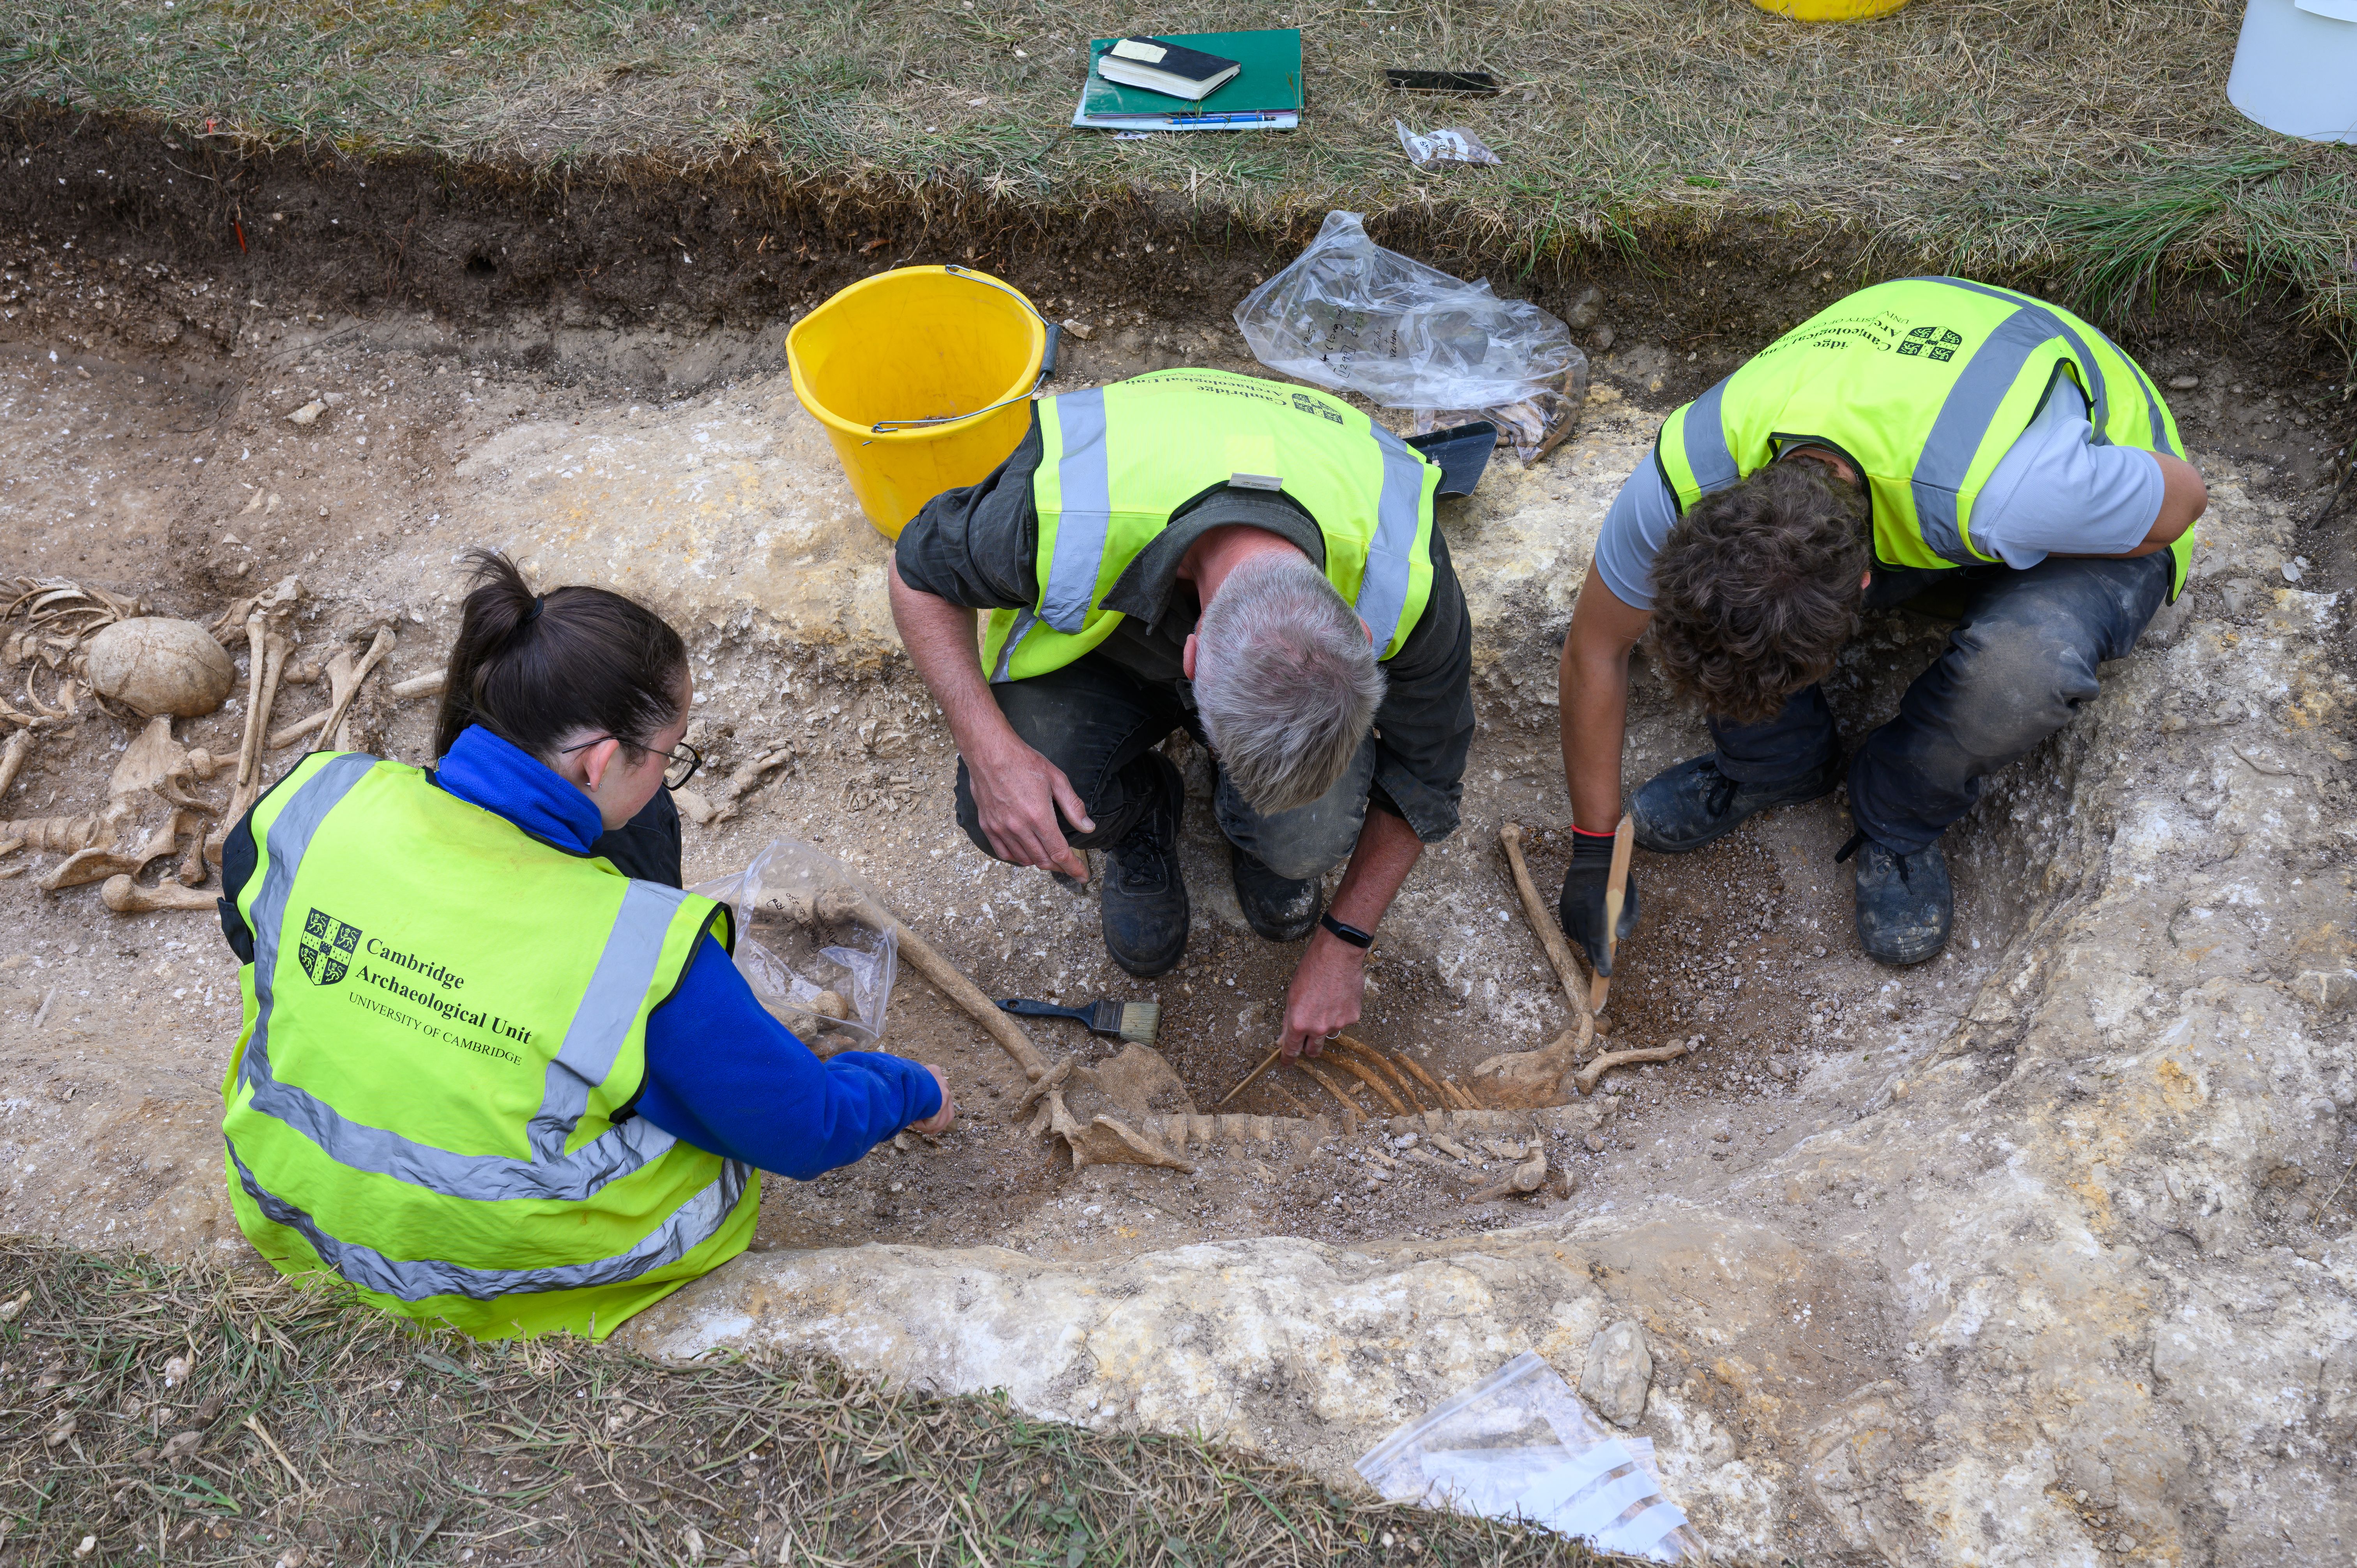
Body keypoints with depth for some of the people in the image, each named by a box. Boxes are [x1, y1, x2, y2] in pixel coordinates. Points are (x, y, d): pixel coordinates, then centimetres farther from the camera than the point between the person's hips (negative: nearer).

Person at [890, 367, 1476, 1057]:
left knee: (1308, 837, -29)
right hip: (1110, 640, 0)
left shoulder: (1400, 582, -36)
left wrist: (1341, 947, -8)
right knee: (1000, 813, -28)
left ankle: (1257, 830, 11)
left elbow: (1425, 771, -15)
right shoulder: (1069, 510, -43)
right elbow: (919, 571, -19)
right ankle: (1141, 817, 8)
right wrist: (990, 749, -34)